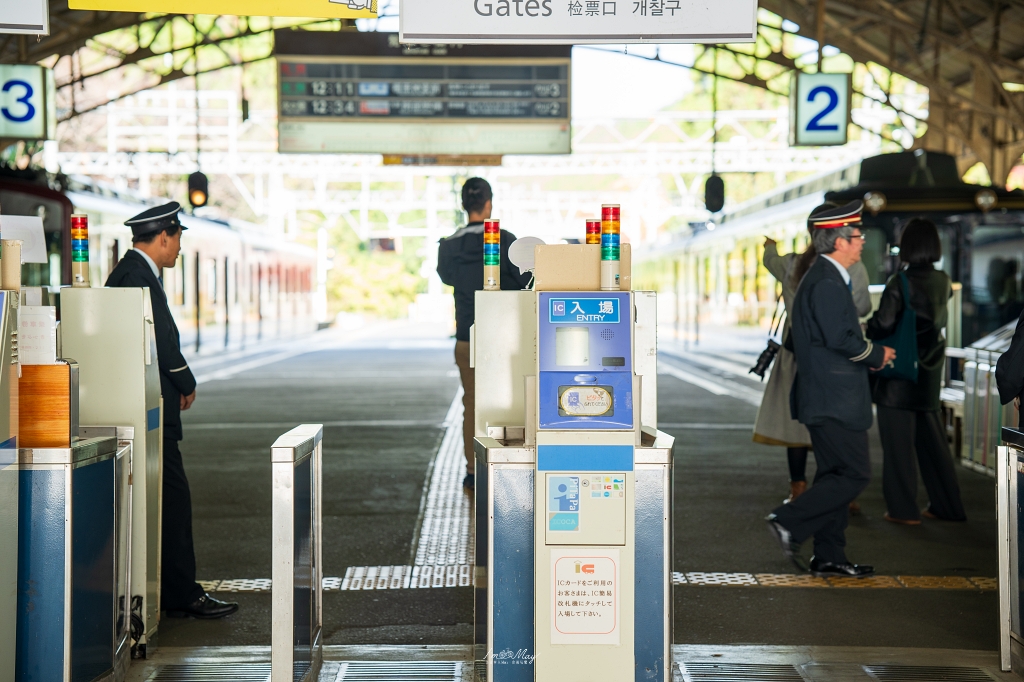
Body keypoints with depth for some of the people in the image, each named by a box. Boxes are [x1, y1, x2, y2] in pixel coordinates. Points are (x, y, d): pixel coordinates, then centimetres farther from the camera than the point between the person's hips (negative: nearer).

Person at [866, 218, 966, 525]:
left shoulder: (900, 282, -16)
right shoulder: (943, 282, 3)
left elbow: (883, 324, -17)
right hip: (930, 372, 6)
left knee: (898, 442, 1)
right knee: (932, 439, 15)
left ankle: (903, 509, 4)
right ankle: (947, 505, 20)